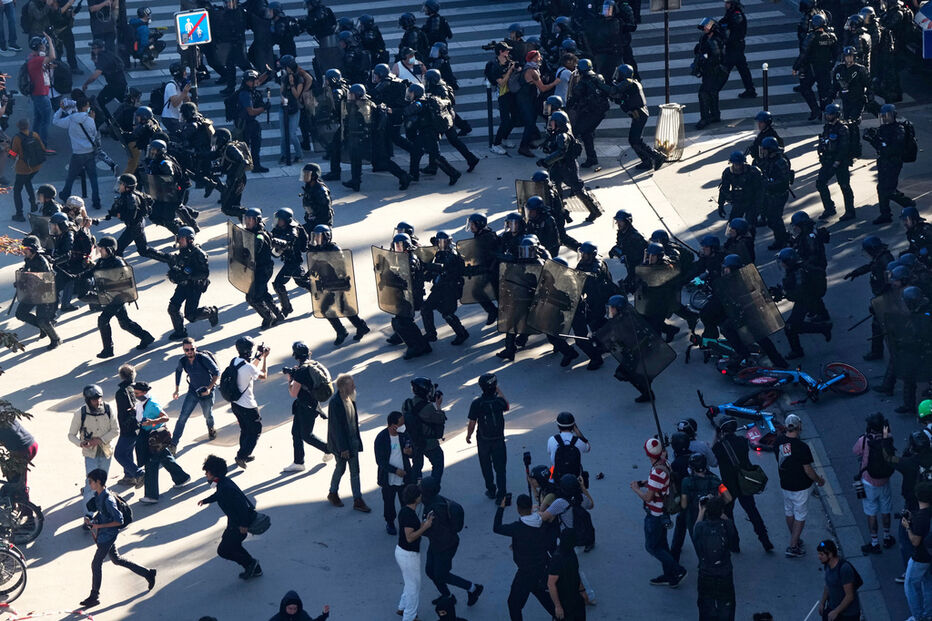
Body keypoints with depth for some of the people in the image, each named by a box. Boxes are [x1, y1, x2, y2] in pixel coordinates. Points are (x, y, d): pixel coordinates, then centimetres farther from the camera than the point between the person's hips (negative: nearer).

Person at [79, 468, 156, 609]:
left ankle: (94, 597, 14)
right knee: (116, 560, 20)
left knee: (96, 564, 1)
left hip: (107, 536, -10)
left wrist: (99, 526, -23)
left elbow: (119, 521, -25)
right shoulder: (97, 495, 1)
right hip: (102, 534, 10)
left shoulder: (108, 500, -27)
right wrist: (91, 519, 1)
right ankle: (147, 573, 29)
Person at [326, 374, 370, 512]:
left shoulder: (350, 399, 0)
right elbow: (336, 427, -23)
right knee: (340, 468, 11)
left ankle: (358, 501, 15)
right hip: (340, 442, -7)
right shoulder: (335, 402, -25)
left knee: (355, 471, 9)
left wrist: (357, 440, 12)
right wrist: (343, 448, -21)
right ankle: (333, 494, 35)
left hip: (352, 441, 7)